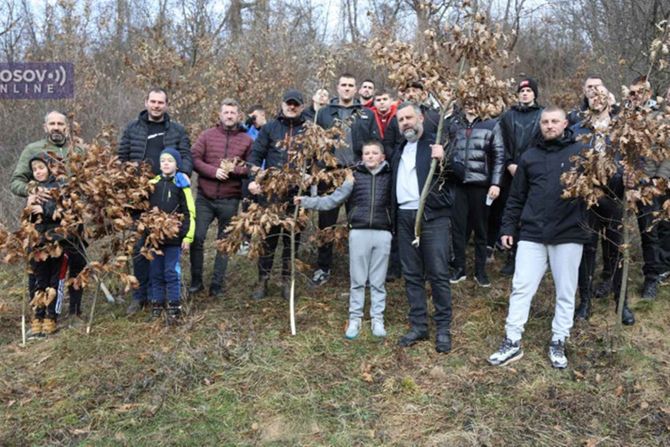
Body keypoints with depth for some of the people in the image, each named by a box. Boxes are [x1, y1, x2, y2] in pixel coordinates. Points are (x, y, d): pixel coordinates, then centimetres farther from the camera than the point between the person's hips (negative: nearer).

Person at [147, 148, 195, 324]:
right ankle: (157, 304, 20)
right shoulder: (153, 183, 8)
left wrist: (188, 237, -10)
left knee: (172, 272, -1)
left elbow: (189, 213, -5)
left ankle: (174, 307, 8)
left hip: (174, 237, -4)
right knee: (155, 272, 9)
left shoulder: (181, 184, -4)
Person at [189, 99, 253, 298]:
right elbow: (194, 158, -3)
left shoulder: (247, 140, 3)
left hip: (230, 200, 0)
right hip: (205, 198, 0)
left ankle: (217, 285, 19)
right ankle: (196, 281, 16)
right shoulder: (207, 135, 4)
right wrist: (213, 171, -16)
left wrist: (234, 170, -16)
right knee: (197, 238, 1)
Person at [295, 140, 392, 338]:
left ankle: (377, 319, 17)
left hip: (382, 233, 0)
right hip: (359, 232, 0)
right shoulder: (355, 177, 6)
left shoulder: (390, 176, 6)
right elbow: (332, 200, 5)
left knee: (378, 281, 7)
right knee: (357, 280, 6)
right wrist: (306, 201, -1)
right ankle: (354, 318, 17)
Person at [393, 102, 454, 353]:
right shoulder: (399, 151, 19)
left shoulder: (436, 145, 0)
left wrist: (443, 160, -22)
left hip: (432, 217, -6)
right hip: (405, 218, 6)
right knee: (412, 275, 8)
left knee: (438, 274, -4)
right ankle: (418, 326, 17)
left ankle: (443, 329, 5)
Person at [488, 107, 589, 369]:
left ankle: (558, 343, 22)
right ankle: (512, 342, 12)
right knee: (521, 288, 2)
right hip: (532, 233, 2)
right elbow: (516, 197, 12)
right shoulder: (529, 156, 10)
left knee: (566, 292, 8)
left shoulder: (580, 152, 0)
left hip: (568, 234, -2)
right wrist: (508, 227, 8)